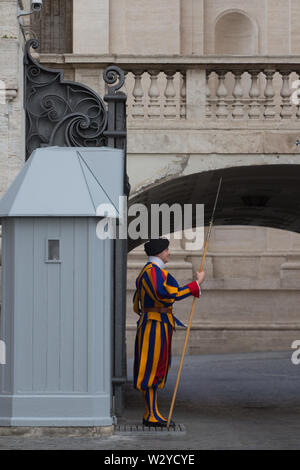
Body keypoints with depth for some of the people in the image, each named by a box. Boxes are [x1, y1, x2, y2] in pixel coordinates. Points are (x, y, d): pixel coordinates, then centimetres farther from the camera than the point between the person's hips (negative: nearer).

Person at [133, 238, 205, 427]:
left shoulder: (148, 272, 18)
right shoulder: (152, 271, -16)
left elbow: (137, 304, 23)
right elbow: (170, 294, -27)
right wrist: (197, 283, -21)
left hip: (159, 327, 11)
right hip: (155, 326, -11)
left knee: (157, 369, 12)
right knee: (152, 369, -7)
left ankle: (151, 414, 15)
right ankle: (152, 415, -4)